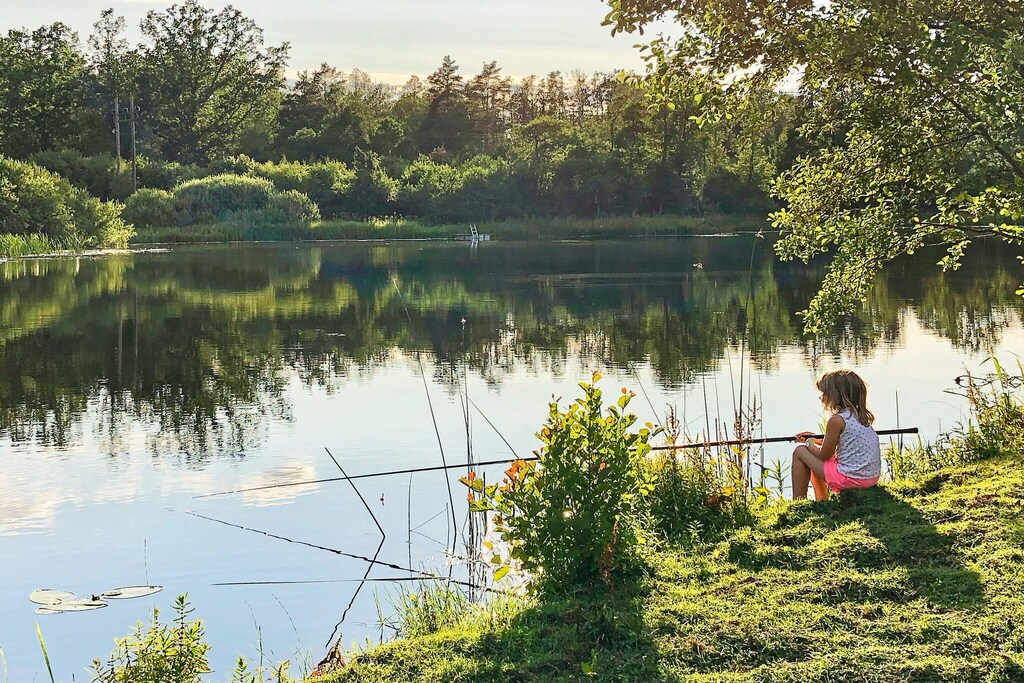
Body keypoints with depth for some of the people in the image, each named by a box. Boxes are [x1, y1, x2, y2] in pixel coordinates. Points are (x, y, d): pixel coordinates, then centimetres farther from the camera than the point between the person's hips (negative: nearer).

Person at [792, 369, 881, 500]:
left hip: (850, 479, -9)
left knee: (799, 452, 6)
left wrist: (809, 443, 12)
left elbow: (824, 455, -8)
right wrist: (815, 440, 23)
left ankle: (798, 503, 9)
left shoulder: (837, 420, -17)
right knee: (817, 464, 29)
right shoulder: (861, 416, 9)